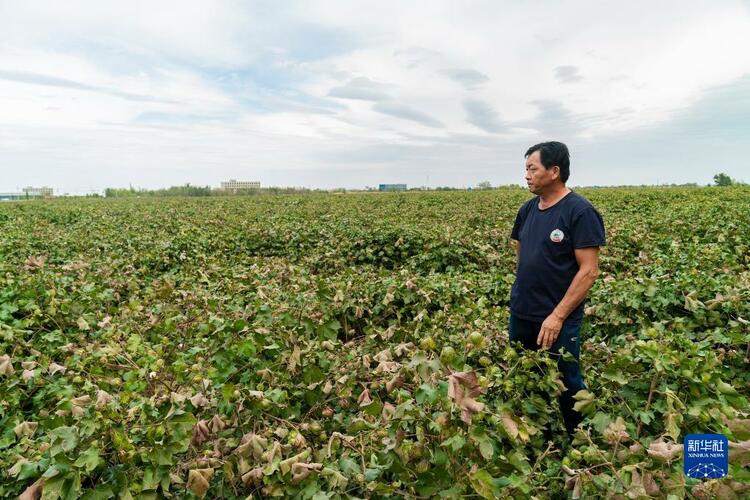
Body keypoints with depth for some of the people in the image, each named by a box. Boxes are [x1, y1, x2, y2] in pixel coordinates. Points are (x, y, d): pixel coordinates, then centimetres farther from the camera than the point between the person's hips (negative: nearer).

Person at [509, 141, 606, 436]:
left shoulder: (580, 212, -13)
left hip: (557, 321, -6)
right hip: (520, 315, 7)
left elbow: (589, 271, -16)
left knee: (567, 385, 9)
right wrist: (523, 293, 9)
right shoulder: (528, 209, 7)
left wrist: (557, 316, -19)